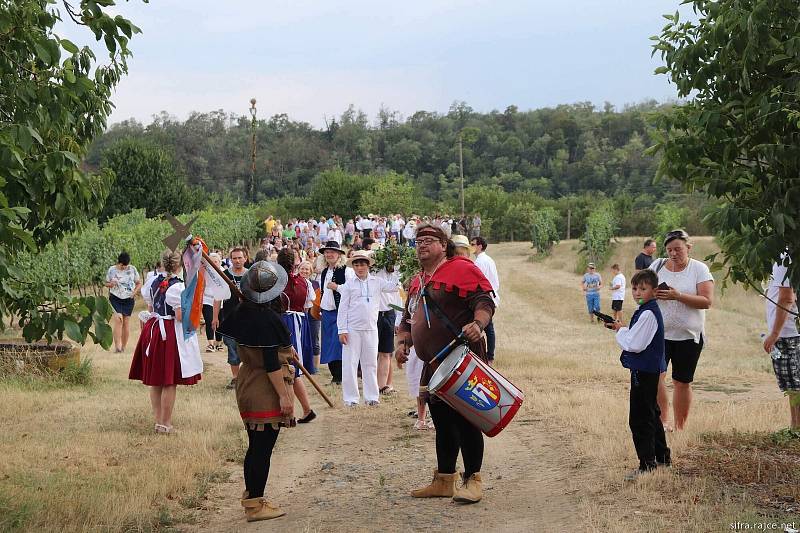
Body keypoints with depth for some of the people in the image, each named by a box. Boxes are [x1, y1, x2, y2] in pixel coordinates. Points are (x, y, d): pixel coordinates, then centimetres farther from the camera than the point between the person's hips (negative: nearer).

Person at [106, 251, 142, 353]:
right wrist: (111, 284, -14)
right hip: (115, 299, -2)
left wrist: (134, 292, -8)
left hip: (128, 299, 2)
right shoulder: (112, 270, -1)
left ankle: (124, 346, 14)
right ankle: (117, 346, -22)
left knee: (126, 322, 3)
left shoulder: (132, 269, 0)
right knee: (118, 319, -19)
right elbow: (106, 283, 9)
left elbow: (139, 283, 9)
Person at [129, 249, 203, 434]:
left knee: (155, 381, 14)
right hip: (171, 334, -7)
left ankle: (158, 420, 22)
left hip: (153, 329, 7)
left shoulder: (154, 282, 5)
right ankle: (165, 424, 5)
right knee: (170, 383, 1)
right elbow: (180, 317, -21)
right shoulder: (178, 287, -17)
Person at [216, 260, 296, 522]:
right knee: (263, 448, -2)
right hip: (267, 392, -8)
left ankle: (252, 498, 27)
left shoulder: (242, 312, 3)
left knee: (256, 446, 18)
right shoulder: (268, 320, -20)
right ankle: (255, 505, 4)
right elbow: (271, 363, -22)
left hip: (247, 387, 9)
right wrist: (284, 395, -19)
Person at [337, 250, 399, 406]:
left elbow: (394, 287, 2)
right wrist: (342, 330, -4)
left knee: (371, 363, 7)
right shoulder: (349, 284, 2)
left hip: (371, 329, 2)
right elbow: (343, 308, 1)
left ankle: (371, 396, 15)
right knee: (350, 363, -1)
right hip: (352, 329, -2)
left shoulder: (377, 282, 8)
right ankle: (351, 398, 5)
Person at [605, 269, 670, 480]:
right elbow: (636, 339, 19)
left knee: (640, 418, -8)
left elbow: (635, 344, -23)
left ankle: (647, 464, -5)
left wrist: (620, 331, -7)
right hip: (650, 369, 11)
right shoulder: (649, 310, 13)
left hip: (644, 371, -11)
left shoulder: (648, 314, -20)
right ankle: (662, 456, 31)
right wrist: (621, 329, 6)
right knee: (650, 414, 20)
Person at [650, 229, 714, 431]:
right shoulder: (658, 265, 5)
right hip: (659, 333, 1)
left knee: (682, 382, 6)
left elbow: (707, 301, -11)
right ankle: (663, 421, -9)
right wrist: (652, 293, -13)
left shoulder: (699, 269, -3)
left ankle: (680, 428, 16)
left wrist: (678, 296, -22)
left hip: (688, 336, -1)